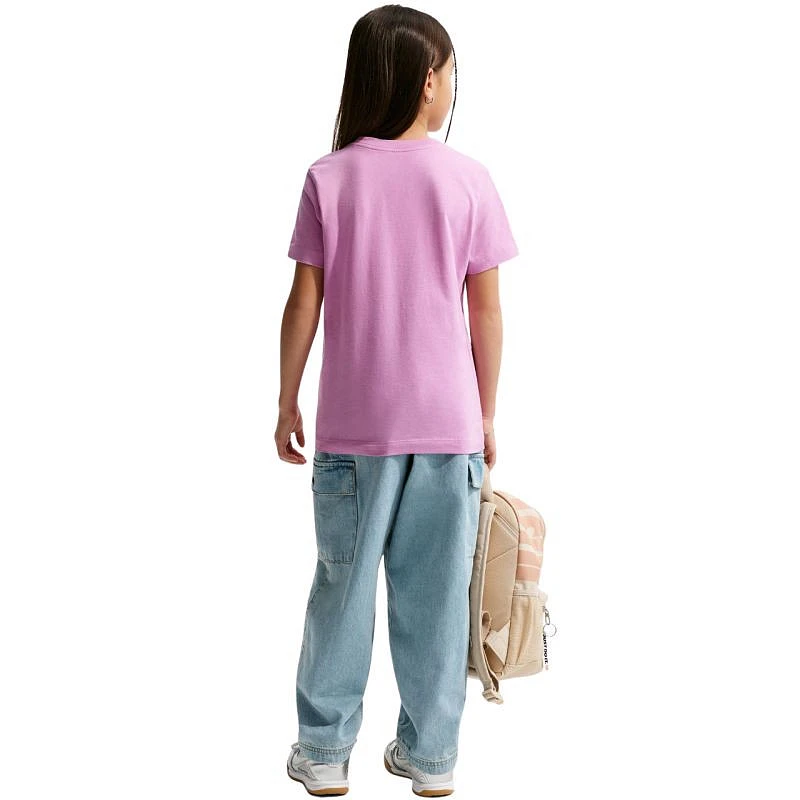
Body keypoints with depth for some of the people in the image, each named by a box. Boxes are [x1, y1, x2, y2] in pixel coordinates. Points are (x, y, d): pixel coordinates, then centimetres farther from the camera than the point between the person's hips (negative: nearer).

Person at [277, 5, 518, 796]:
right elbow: (487, 310, -2)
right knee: (436, 591, 11)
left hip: (355, 421, 0)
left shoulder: (330, 177, -3)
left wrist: (287, 403, 8)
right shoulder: (467, 179, -3)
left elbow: (305, 303, -4)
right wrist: (486, 413, 9)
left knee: (343, 583, 12)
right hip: (448, 419, 0)